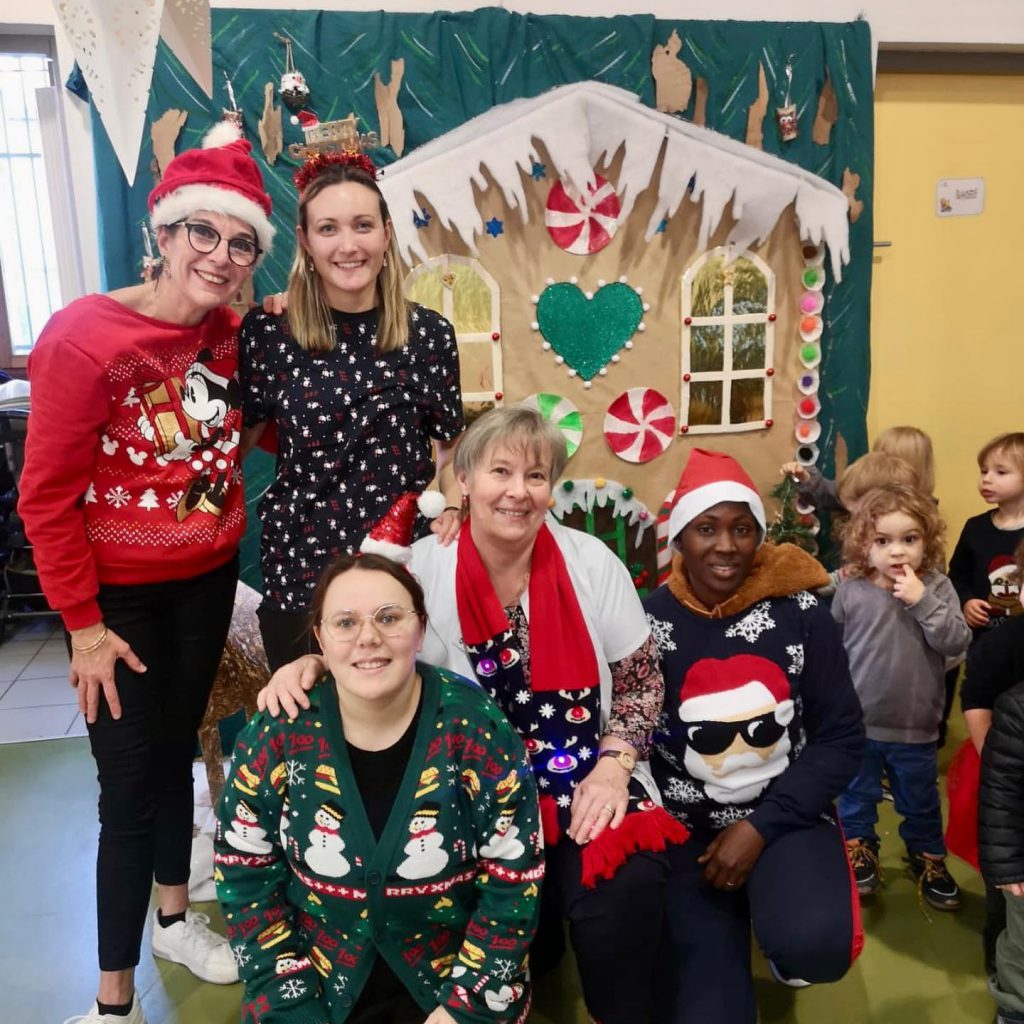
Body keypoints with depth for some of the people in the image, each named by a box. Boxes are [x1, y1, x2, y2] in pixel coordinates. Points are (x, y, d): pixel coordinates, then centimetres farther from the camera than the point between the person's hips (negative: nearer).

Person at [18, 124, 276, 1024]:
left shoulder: (230, 333, -4)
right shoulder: (84, 337, -20)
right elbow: (46, 497, -16)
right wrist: (83, 627, -13)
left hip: (207, 581, 5)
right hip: (119, 595, -5)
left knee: (177, 751, 21)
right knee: (130, 785, 4)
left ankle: (176, 917, 43)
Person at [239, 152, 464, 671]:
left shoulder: (429, 333, -2)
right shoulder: (266, 331, -5)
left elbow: (450, 443, 7)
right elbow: (238, 438, 4)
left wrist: (452, 506, -8)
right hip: (299, 568, 0)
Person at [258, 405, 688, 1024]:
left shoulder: (592, 562, -3)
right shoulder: (424, 568, -6)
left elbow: (642, 679, 3)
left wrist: (613, 766, -10)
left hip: (587, 786, 1)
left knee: (623, 893, -24)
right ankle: (529, 952, 18)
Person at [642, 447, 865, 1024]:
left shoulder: (800, 612, -7)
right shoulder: (649, 622, -9)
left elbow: (842, 739, -5)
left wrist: (762, 825, -13)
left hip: (786, 816, 1)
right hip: (689, 829, 0)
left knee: (815, 943, -28)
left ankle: (783, 953, 8)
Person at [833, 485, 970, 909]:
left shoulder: (937, 588, -10)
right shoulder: (850, 591, -10)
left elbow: (956, 643, -19)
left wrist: (923, 601, -28)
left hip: (915, 726, 0)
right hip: (857, 723, 0)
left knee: (920, 803, 21)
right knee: (857, 798, 18)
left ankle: (928, 858, 44)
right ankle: (859, 852, 40)